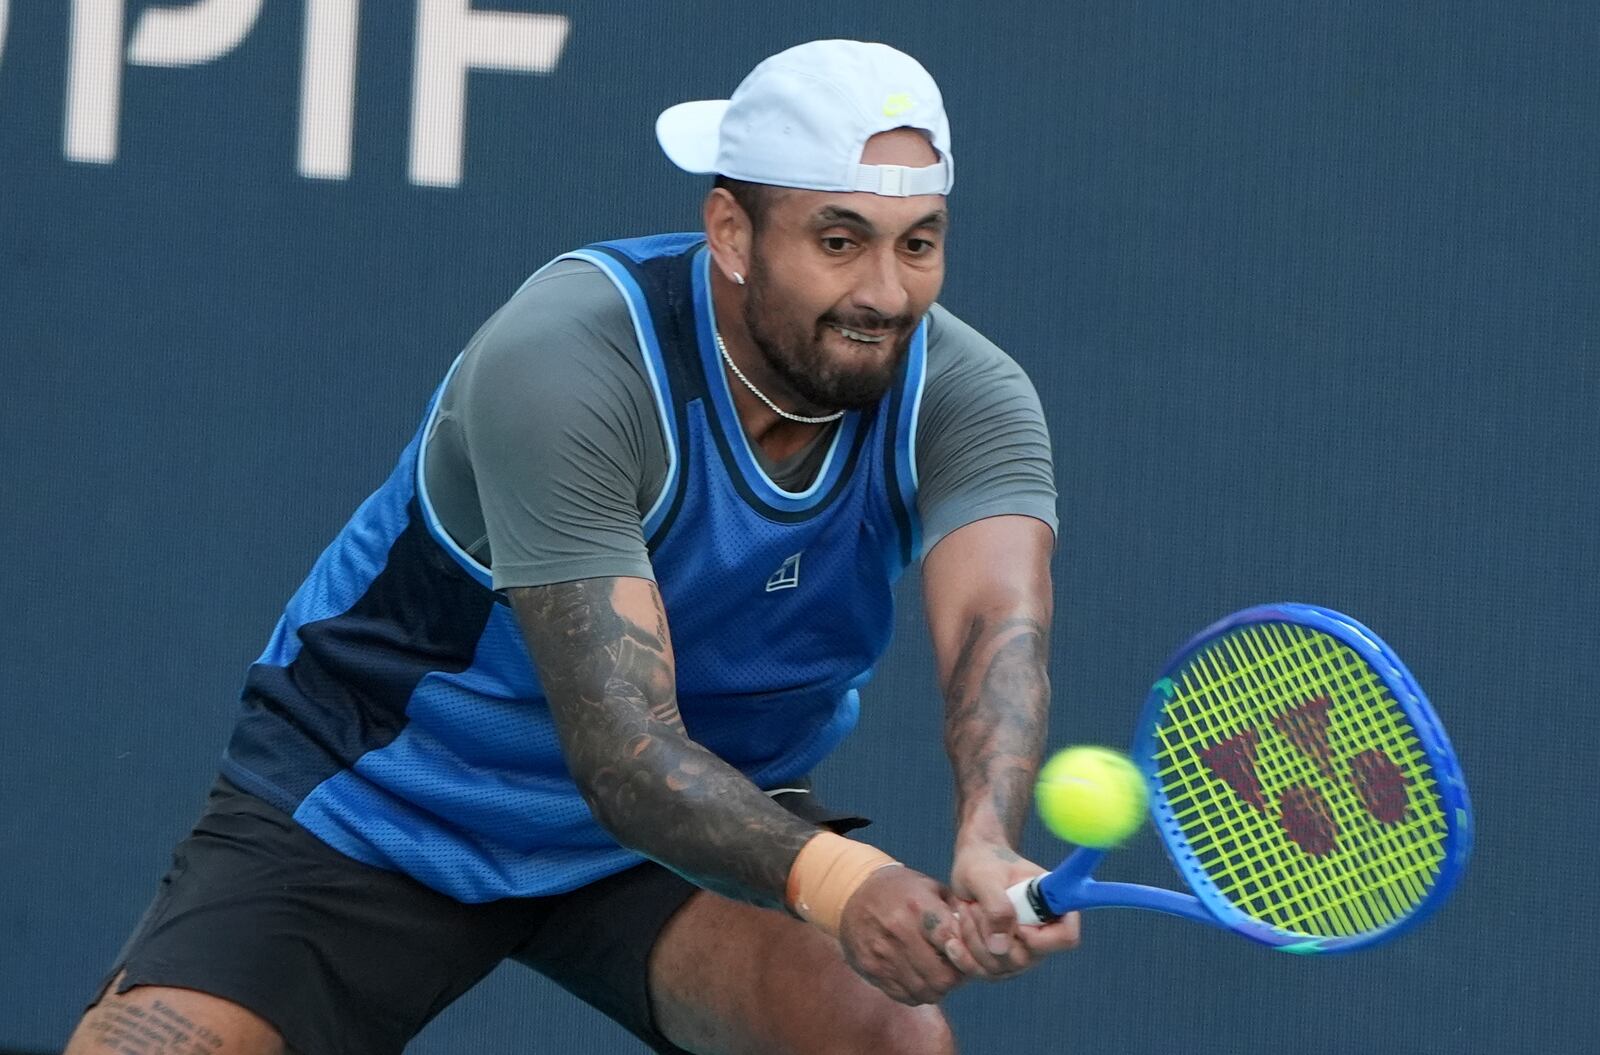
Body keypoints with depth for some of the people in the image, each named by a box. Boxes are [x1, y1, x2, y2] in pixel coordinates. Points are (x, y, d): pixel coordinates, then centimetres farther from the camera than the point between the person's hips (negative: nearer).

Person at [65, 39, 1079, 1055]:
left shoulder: (966, 397, -18)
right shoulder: (563, 362, -31)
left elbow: (999, 630, -36)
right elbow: (619, 745, -37)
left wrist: (988, 850, -58)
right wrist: (833, 878, -55)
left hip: (715, 811, 3)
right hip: (378, 806, -3)